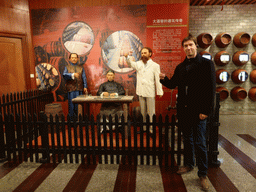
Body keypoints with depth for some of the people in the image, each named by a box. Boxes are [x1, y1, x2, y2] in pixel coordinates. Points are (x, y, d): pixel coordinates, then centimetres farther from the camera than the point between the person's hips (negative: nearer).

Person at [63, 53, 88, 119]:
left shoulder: (81, 67, 17)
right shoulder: (67, 67, 11)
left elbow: (84, 78, 11)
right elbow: (64, 75, -8)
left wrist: (85, 86, 1)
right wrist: (73, 75, -23)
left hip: (79, 89, 2)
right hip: (71, 88, -1)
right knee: (71, 103, -1)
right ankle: (71, 117, 8)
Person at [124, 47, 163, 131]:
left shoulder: (155, 65, -1)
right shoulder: (138, 64, 9)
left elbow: (158, 80, -4)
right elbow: (131, 64, -10)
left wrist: (160, 92, -7)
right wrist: (127, 57, -30)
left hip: (150, 92, -3)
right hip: (141, 92, 4)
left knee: (151, 112, 5)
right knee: (143, 112, 14)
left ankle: (151, 128, 17)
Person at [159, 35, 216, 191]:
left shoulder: (206, 64, -6)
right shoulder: (180, 67, 10)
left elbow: (211, 89, -10)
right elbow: (173, 84, 13)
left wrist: (206, 110, -15)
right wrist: (164, 79, -9)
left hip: (198, 111, -5)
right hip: (183, 110, 5)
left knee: (200, 143, 2)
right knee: (187, 139, 18)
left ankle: (203, 174, 18)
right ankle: (189, 165, 36)